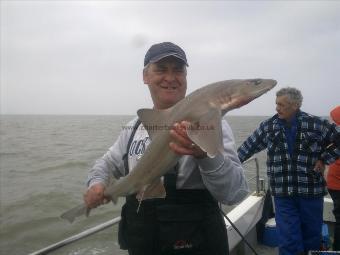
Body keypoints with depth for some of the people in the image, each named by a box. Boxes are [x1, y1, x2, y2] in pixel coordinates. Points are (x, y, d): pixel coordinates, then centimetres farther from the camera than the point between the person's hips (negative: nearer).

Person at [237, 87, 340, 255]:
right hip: (283, 194, 1)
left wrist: (324, 159, -2)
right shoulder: (268, 126, 0)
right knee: (288, 239, 3)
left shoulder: (316, 124, -6)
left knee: (312, 237, 16)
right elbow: (248, 147, 6)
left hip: (311, 192, 0)